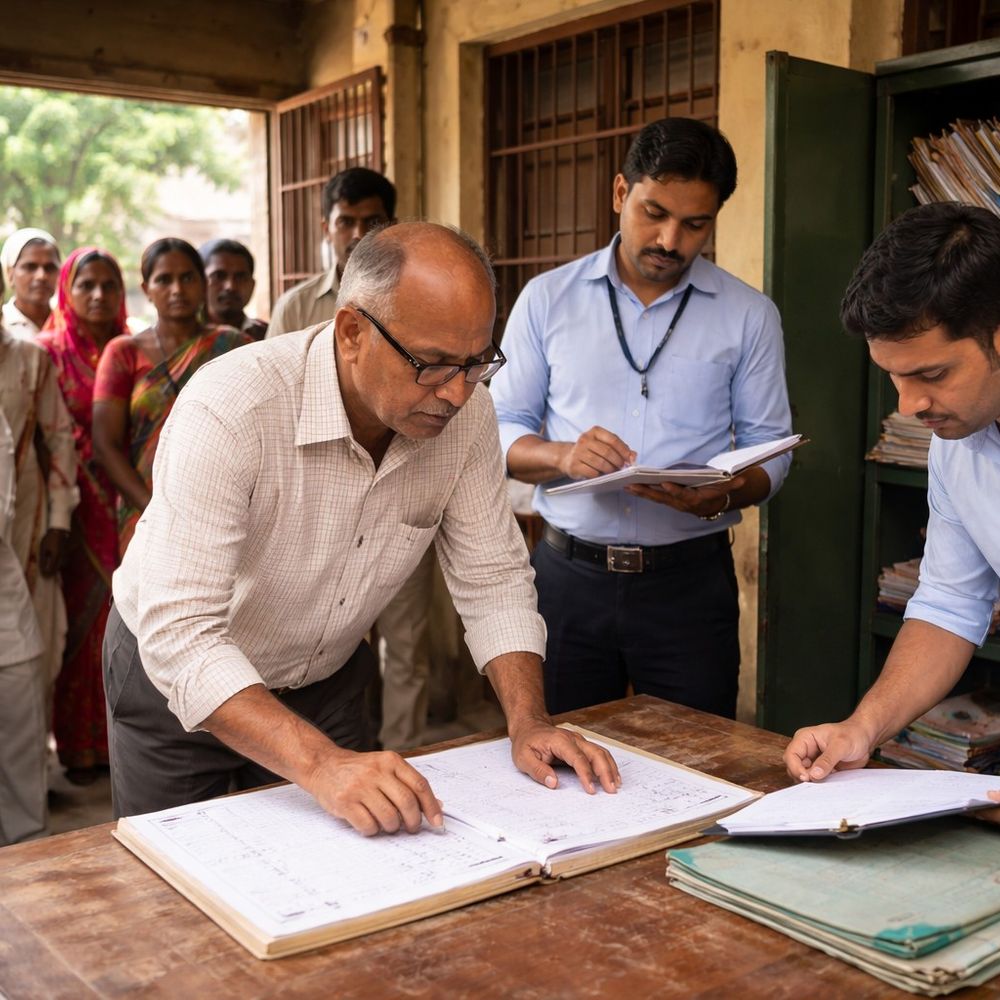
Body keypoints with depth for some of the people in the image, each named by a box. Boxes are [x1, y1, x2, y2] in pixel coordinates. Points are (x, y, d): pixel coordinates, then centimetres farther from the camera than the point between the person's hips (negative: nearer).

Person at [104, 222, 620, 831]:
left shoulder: (463, 410, -17)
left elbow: (492, 576, -8)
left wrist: (528, 722, -21)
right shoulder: (231, 410, -34)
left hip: (325, 681, 4)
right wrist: (320, 764, -48)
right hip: (181, 687, -4)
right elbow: (180, 632, -38)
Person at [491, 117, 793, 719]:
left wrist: (722, 495, -18)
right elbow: (502, 432, 5)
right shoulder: (547, 298, 3)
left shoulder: (749, 316, 3)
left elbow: (768, 449, 4)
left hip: (690, 579, 0)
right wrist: (561, 456, -16)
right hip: (569, 574, 1)